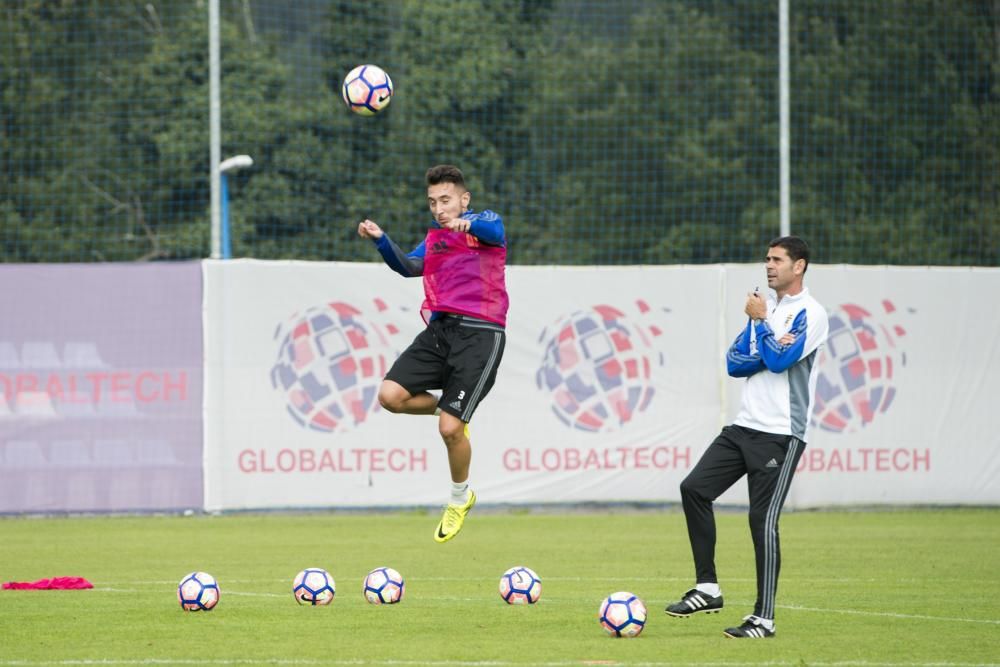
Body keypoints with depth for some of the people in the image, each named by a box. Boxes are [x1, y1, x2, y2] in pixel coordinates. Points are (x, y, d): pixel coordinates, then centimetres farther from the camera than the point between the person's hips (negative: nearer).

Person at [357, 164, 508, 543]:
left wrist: (467, 225, -46)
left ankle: (460, 498, 15)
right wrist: (380, 241, -11)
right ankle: (447, 410, 16)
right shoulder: (434, 238, 21)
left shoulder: (485, 221, 2)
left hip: (480, 333, -6)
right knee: (391, 395, -12)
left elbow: (492, 231, -23)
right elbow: (409, 267, 6)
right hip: (440, 329, 6)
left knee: (449, 429, -10)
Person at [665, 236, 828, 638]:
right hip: (745, 425, 8)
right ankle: (707, 589, 5)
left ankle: (764, 618, -4)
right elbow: (734, 362, 8)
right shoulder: (765, 308, 16)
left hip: (780, 434, -8)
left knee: (762, 521, -9)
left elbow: (779, 360, -18)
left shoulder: (810, 314, -7)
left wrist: (760, 321, -6)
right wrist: (768, 349, -9)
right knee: (694, 488, -2)